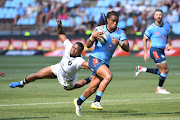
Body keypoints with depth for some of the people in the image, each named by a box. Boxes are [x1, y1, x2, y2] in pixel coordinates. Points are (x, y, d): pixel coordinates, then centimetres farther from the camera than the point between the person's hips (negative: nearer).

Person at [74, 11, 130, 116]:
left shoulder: (120, 33, 0)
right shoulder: (99, 29, -6)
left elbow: (127, 48, -10)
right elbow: (88, 45, -8)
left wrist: (119, 42, -30)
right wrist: (93, 37, -28)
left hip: (105, 63, 5)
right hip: (95, 59, -5)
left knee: (93, 89, 8)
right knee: (108, 76, -30)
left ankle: (79, 102, 35)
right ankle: (96, 102, -26)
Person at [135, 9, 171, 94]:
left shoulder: (166, 26, 5)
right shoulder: (151, 28, -11)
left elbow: (168, 37, 21)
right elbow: (144, 39, -2)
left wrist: (167, 44, 1)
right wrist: (145, 52, -6)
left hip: (161, 51, 7)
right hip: (155, 50, -7)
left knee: (161, 72, 13)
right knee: (165, 70, -10)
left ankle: (141, 69, 24)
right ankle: (159, 89, 6)